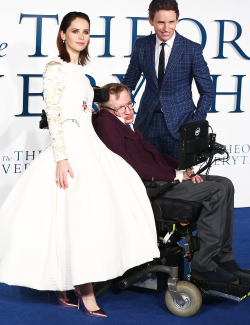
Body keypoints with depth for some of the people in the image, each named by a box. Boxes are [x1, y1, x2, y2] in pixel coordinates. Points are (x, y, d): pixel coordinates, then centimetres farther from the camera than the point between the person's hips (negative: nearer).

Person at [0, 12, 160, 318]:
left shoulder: (79, 71, 18)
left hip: (88, 144, 8)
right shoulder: (55, 68, -6)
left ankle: (72, 282, 12)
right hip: (69, 147, -8)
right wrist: (61, 158, -21)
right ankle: (85, 291, -5)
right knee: (77, 215, -10)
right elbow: (53, 116, -13)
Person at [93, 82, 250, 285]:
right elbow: (127, 167, -19)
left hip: (160, 178, 10)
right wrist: (174, 174, -15)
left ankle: (224, 258, 5)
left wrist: (182, 169, 5)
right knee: (217, 191, -19)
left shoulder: (128, 124, 21)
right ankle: (203, 265, -15)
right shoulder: (105, 124, -11)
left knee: (224, 184, 3)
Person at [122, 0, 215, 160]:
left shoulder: (193, 49, -8)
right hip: (147, 123, 3)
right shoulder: (141, 45, 1)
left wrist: (195, 124, -10)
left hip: (179, 124, -2)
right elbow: (129, 83, 12)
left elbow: (207, 91, -3)